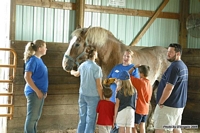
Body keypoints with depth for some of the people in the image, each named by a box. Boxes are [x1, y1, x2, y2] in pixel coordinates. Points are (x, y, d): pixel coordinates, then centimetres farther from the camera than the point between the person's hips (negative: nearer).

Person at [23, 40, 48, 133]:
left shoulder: (39, 60, 12)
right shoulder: (33, 60, -14)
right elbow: (27, 77, -22)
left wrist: (44, 91, 12)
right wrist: (37, 91, -20)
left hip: (40, 92, 9)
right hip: (34, 93, -9)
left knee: (36, 117, 15)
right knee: (31, 117, -2)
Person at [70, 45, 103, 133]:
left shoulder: (82, 65, 2)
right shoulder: (97, 68, -17)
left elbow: (77, 74, 26)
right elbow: (98, 86, -15)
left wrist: (72, 72, 50)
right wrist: (101, 98, -5)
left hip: (82, 95, 6)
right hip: (93, 96, -6)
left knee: (82, 118, 15)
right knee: (90, 120, 1)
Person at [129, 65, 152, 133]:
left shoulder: (139, 81, -17)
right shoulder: (149, 84, 5)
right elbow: (149, 98, 10)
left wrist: (134, 67, -2)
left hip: (138, 109, -7)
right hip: (145, 109, 7)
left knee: (133, 127, 1)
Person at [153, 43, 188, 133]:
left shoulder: (174, 67, -18)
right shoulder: (183, 66, 13)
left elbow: (169, 88, -22)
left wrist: (160, 102, -13)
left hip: (169, 105, -10)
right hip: (179, 104, 10)